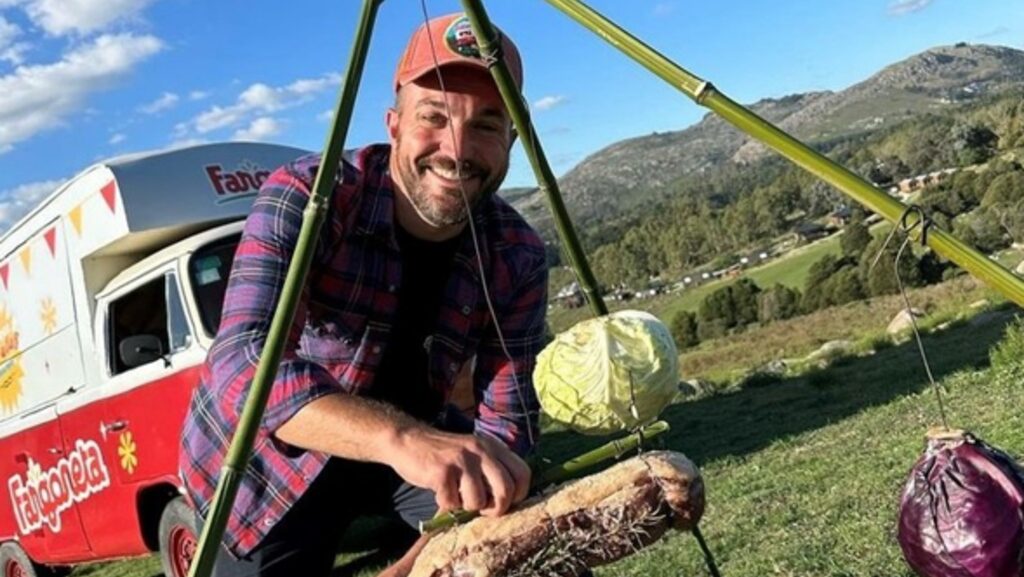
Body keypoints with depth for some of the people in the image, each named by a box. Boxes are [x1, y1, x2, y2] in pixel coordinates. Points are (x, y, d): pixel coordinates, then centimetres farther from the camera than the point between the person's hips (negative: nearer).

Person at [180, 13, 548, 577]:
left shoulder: (517, 257, -17)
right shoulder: (305, 196, -28)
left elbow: (509, 422, -14)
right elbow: (242, 363, -42)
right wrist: (402, 437, -59)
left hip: (404, 442, 3)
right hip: (269, 455, -2)